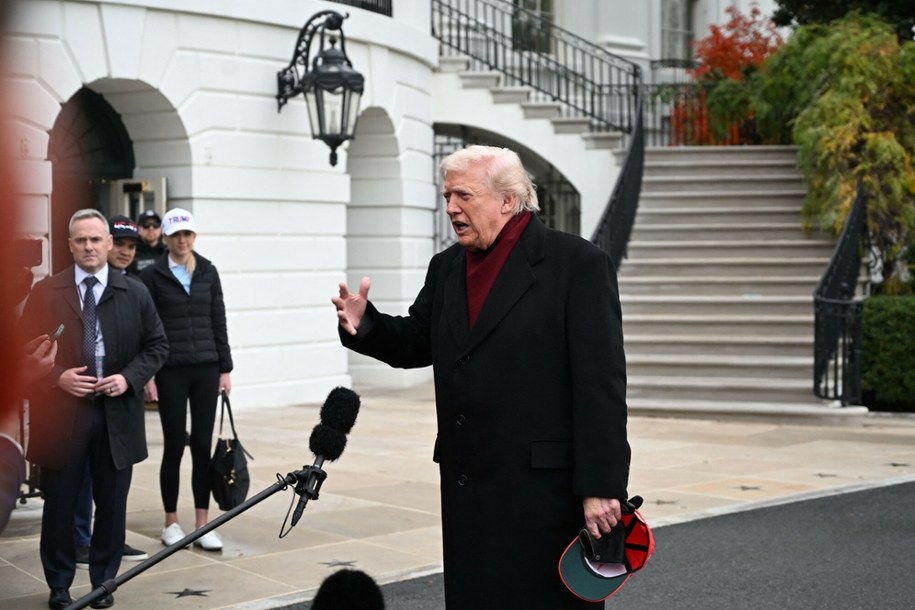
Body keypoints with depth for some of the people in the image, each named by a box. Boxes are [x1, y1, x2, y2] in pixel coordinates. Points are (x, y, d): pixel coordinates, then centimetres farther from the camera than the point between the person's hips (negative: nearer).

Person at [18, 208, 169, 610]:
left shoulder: (135, 293, 5)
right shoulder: (45, 293, 1)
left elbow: (157, 345, 8)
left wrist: (129, 377, -7)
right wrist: (57, 378, -13)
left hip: (117, 413, 1)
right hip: (62, 411, -1)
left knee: (112, 503, 8)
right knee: (59, 503, 5)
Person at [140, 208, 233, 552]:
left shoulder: (208, 273, 7)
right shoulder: (153, 276, -2)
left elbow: (218, 322, 8)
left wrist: (225, 369, 4)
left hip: (205, 368, 3)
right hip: (171, 370, -3)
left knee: (203, 446, 2)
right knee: (175, 445, 1)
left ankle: (202, 525, 7)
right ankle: (171, 523, 13)